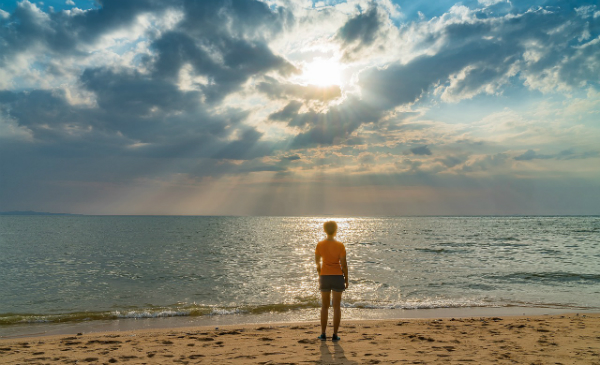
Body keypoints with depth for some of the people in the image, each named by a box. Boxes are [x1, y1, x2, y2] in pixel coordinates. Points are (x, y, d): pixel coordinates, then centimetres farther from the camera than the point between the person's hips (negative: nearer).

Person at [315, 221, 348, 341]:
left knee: (324, 306, 13)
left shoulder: (320, 245, -4)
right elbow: (344, 264, -8)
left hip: (324, 277, 2)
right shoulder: (340, 245, -10)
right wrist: (346, 280, 3)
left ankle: (323, 334, 13)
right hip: (338, 276, -1)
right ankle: (335, 335, 10)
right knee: (337, 306, 9)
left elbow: (317, 262, 7)